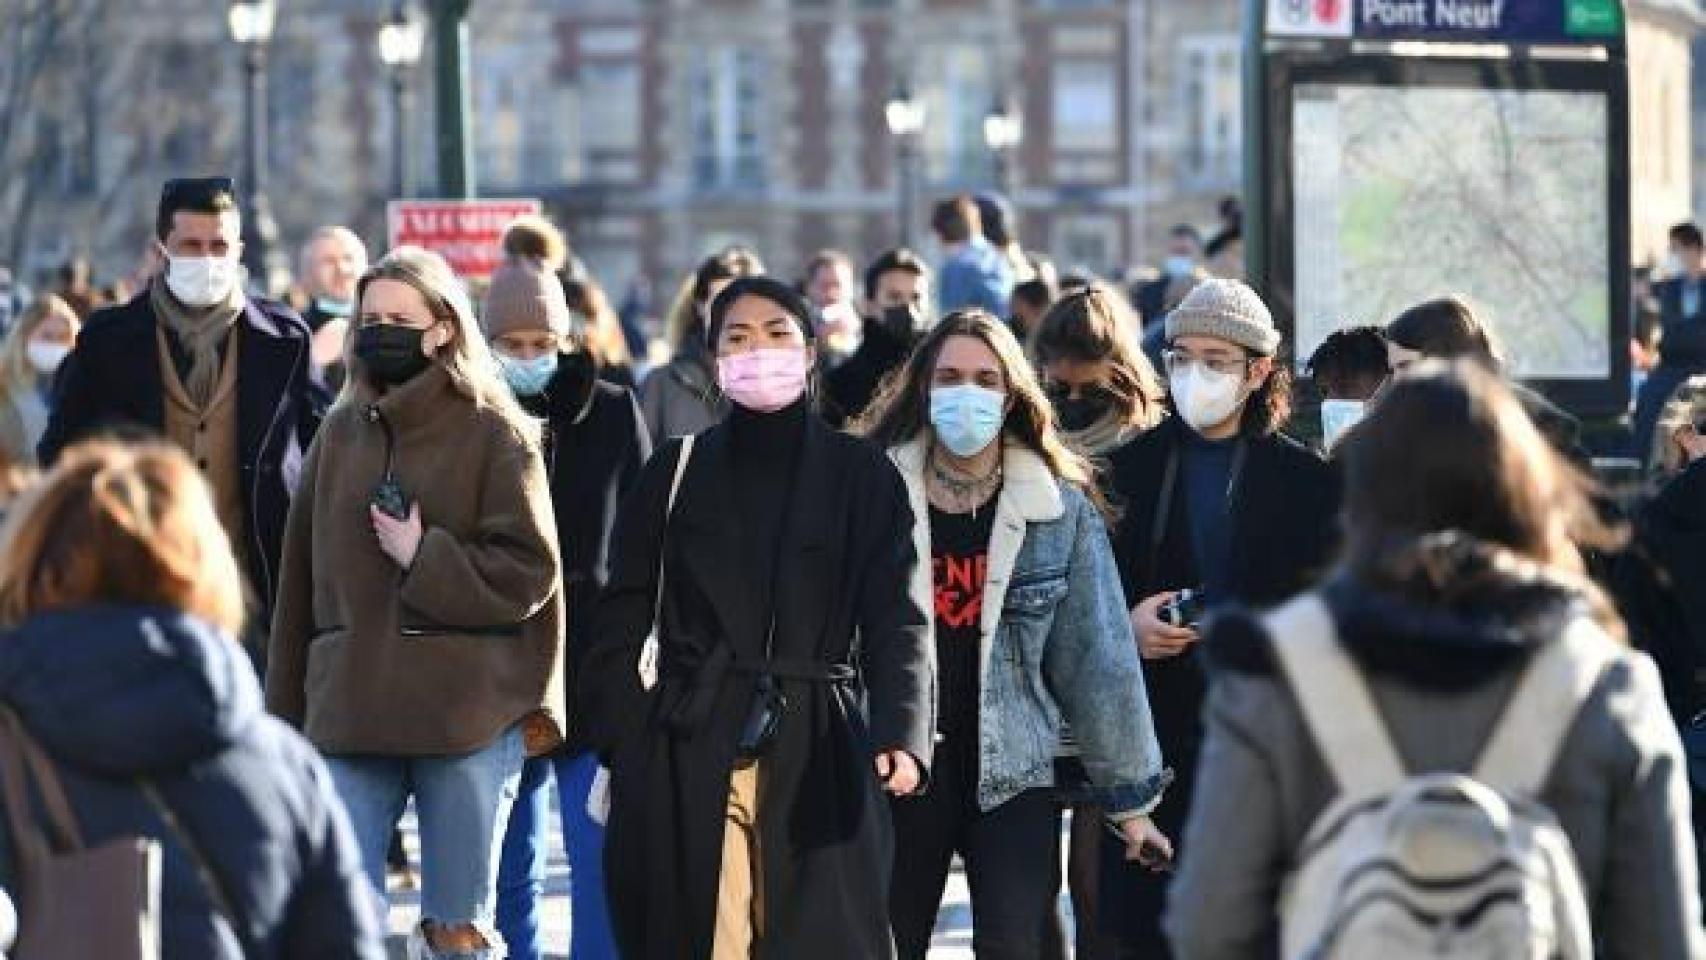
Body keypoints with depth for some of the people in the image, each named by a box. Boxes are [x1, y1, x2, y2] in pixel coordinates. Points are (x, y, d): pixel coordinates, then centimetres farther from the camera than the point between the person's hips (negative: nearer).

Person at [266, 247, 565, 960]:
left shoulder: (495, 435, -1)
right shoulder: (341, 434, 11)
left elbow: (530, 572, -6)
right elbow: (303, 576, 13)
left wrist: (425, 556, -13)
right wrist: (286, 714, 12)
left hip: (468, 716, -3)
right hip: (350, 713, 3)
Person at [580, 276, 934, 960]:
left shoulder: (863, 477, 7)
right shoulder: (675, 473, 10)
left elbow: (896, 619, -4)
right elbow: (621, 621, 9)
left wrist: (900, 731, -21)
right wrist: (625, 744, -4)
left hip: (819, 761, -1)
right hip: (687, 759, 1)